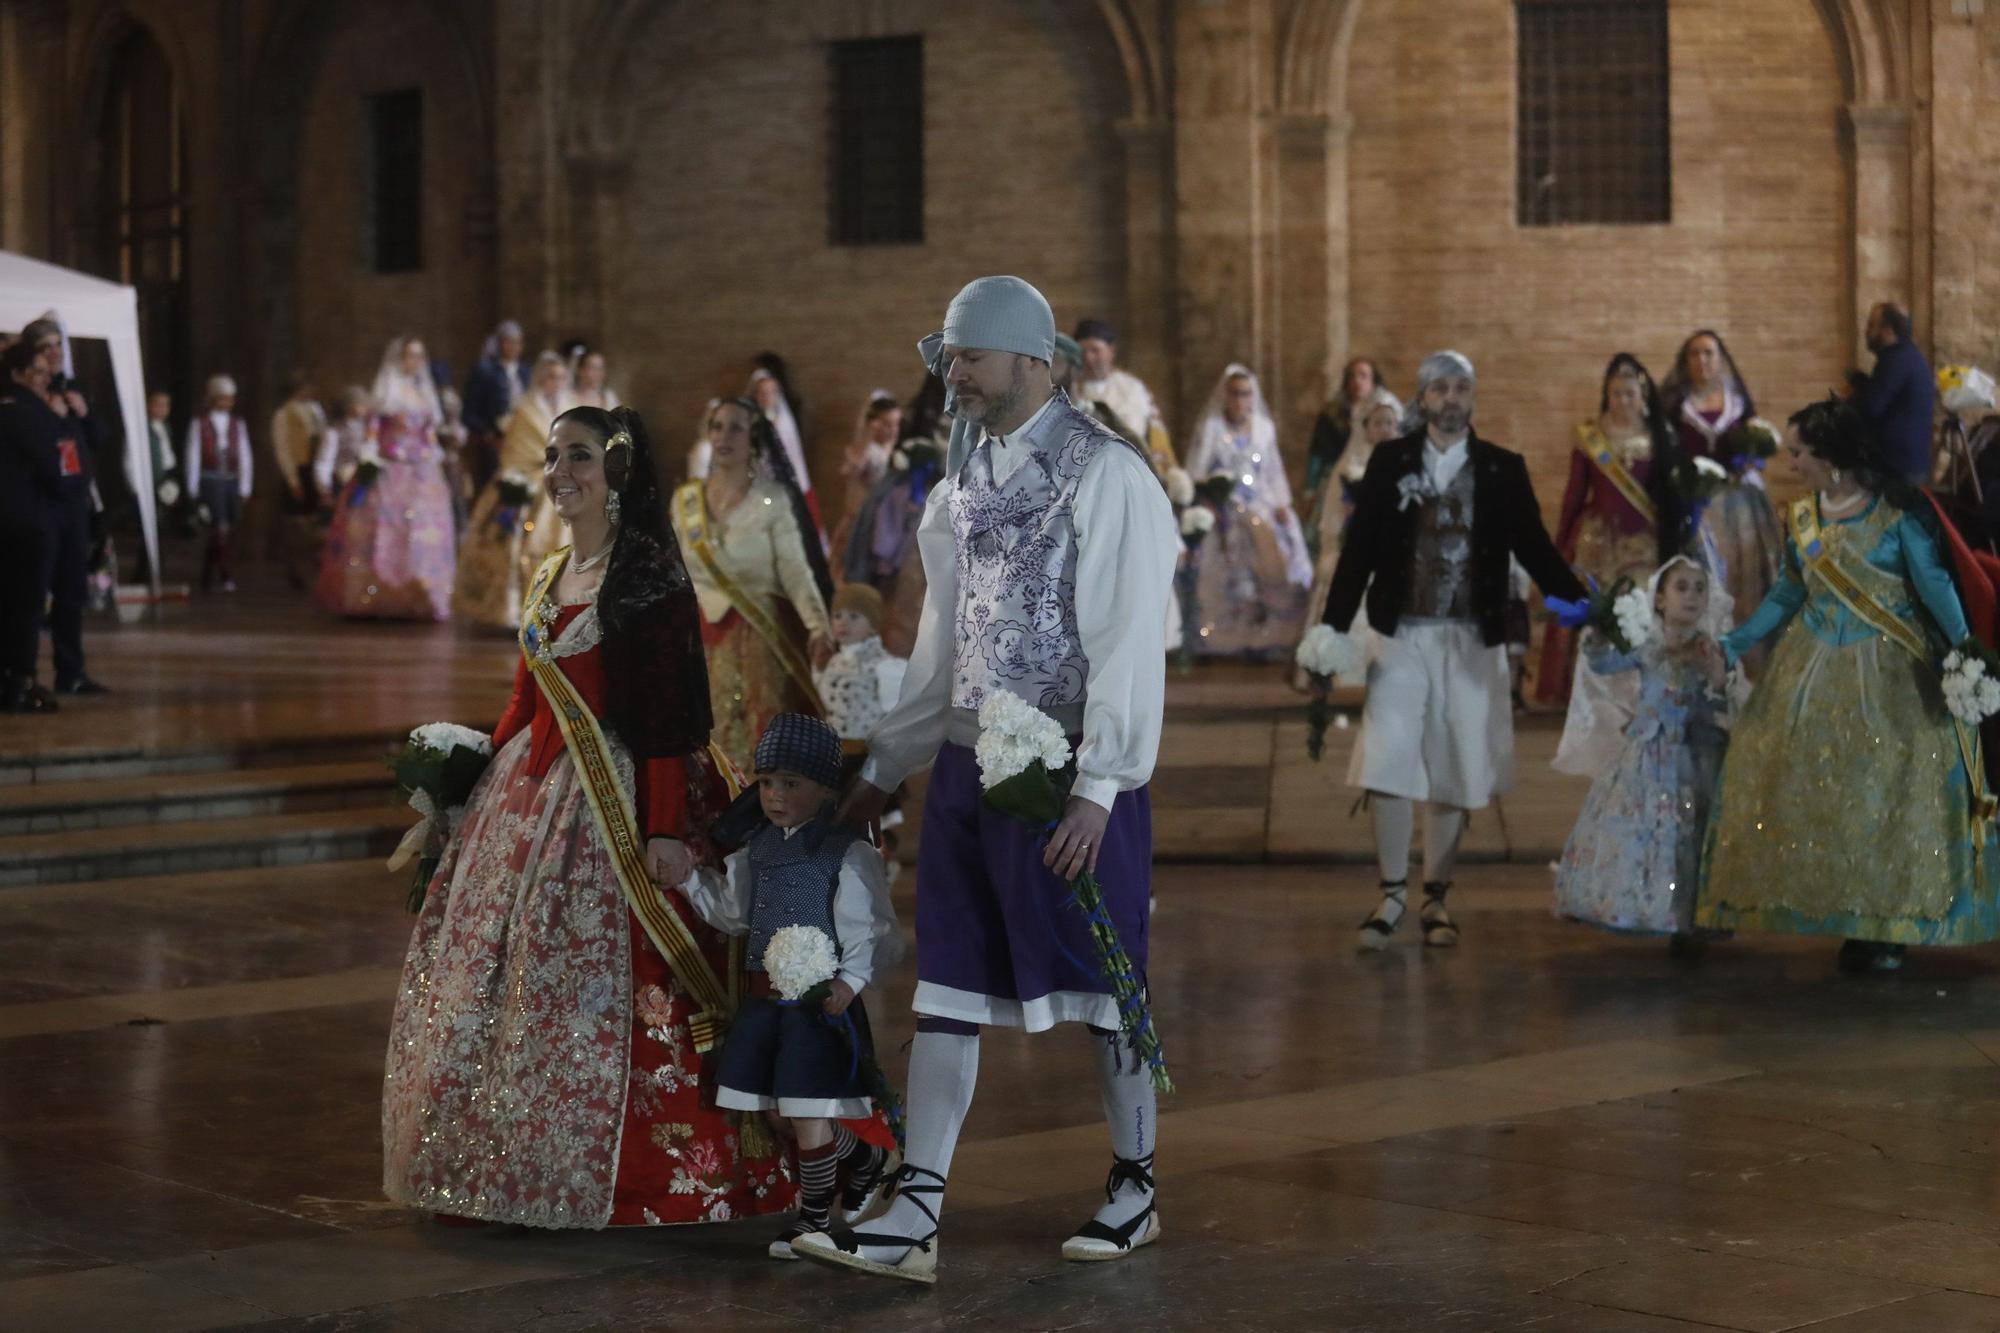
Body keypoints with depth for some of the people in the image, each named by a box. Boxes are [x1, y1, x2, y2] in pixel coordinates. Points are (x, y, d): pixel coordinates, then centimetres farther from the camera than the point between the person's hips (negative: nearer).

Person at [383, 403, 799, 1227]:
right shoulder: (550, 579, 15)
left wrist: (665, 828, -21)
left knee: (602, 986, -7)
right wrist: (485, 782, 19)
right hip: (533, 791, 9)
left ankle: (614, 1179, 3)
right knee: (507, 976, 10)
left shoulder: (650, 575, -10)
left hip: (617, 799, -8)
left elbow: (668, 714, -15)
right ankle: (513, 1165, 20)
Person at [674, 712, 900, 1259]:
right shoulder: (757, 850, 10)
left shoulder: (849, 854, -11)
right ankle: (863, 1157, 39)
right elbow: (732, 911, 22)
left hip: (820, 999, -7)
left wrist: (850, 980, -27)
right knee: (789, 1113, 13)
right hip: (765, 996, 7)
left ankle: (814, 1216, 14)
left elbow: (872, 931, -13)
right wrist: (691, 877, 10)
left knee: (807, 1113, -4)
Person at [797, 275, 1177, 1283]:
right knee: (946, 989, 5)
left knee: (1101, 978, 6)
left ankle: (1135, 1188, 23)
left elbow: (1128, 641, -15)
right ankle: (913, 1220, 6)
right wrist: (884, 767, 19)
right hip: (967, 764, 7)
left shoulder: (1105, 473, -11)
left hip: (1068, 771, -7)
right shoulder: (965, 476, 12)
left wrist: (1097, 788, -20)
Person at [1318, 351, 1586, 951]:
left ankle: (1435, 898, 16)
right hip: (1402, 633, -1)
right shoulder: (1389, 462, 4)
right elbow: (1359, 548, 3)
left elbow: (1534, 548, 5)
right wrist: (1334, 630, -2)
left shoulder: (1503, 469, 5)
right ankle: (1393, 894, 5)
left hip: (1472, 641, 1)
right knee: (1389, 764, -7)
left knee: (1455, 770, 5)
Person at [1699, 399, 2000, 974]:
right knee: (1806, 789, 1)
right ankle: (1848, 922, 9)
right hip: (1813, 668, 5)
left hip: (1886, 674, -5)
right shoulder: (1801, 517, 7)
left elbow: (1933, 585, -10)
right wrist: (1734, 643, 4)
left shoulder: (1899, 511, -9)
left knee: (1884, 793, -3)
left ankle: (1884, 929, 5)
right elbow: (1788, 593, 13)